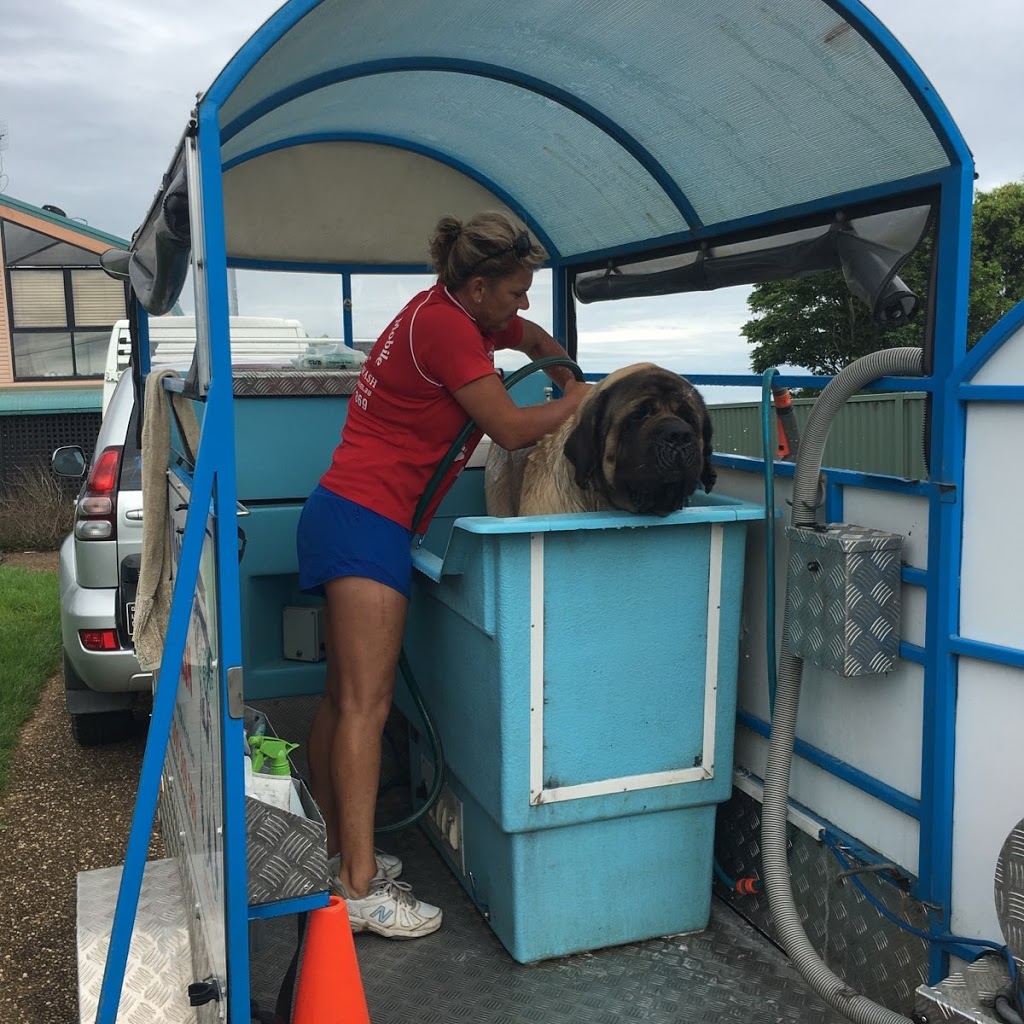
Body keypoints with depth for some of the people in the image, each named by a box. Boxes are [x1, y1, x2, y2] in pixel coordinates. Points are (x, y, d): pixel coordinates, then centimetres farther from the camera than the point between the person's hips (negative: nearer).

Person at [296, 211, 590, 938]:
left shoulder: (456, 313, 16)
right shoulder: (444, 327, -13)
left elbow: (532, 337, 34)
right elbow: (511, 428, -13)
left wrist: (569, 375, 18)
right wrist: (575, 403, 2)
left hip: (348, 517, 10)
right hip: (367, 521, -10)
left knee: (344, 696, 12)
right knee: (365, 705, -10)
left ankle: (334, 853, 21)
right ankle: (359, 890, -6)